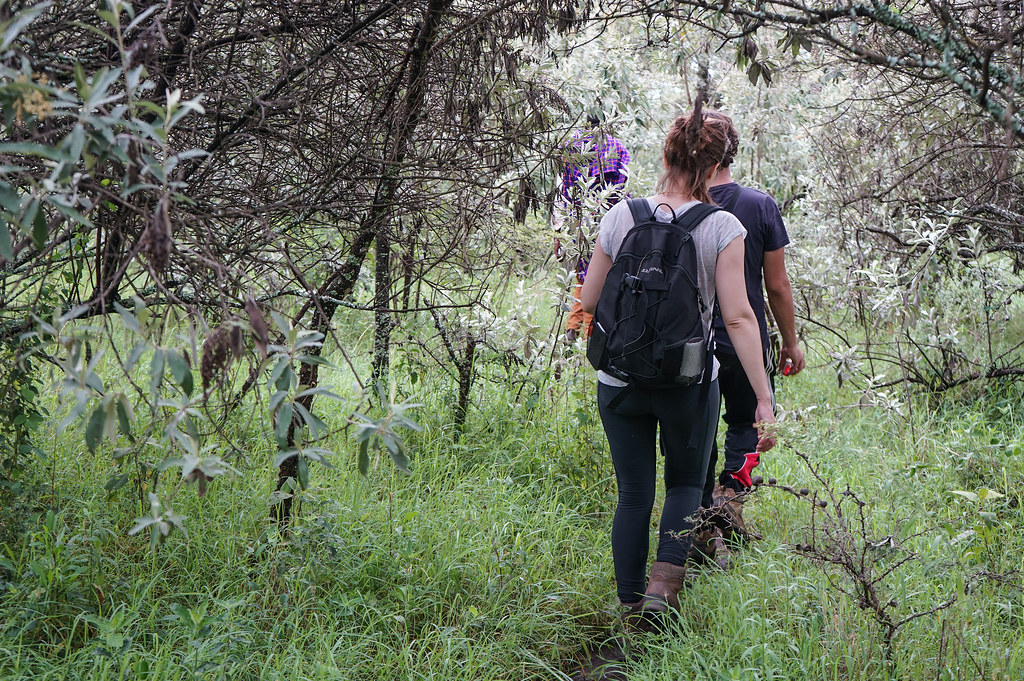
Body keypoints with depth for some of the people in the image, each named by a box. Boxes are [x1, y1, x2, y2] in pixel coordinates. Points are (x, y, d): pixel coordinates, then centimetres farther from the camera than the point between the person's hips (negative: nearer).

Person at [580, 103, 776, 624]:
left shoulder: (621, 217, -5)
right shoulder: (722, 228, -10)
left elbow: (588, 303, 1)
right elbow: (738, 317, -15)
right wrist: (765, 400, -12)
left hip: (619, 381, 2)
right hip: (690, 383, -1)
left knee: (633, 494, 14)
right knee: (686, 482, 21)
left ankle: (632, 613, 18)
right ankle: (663, 582, 1)